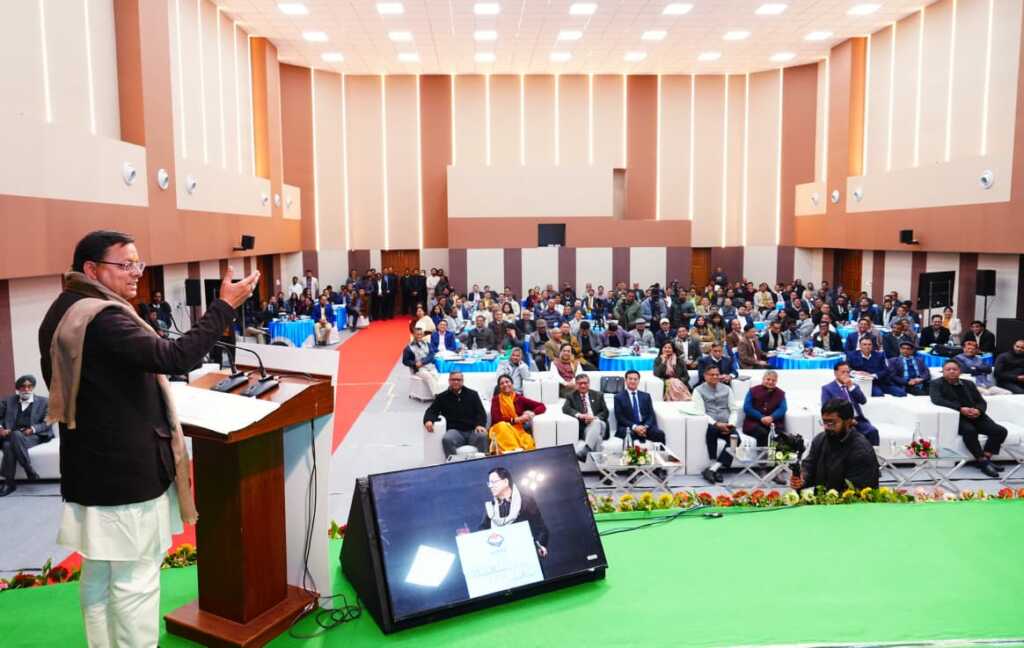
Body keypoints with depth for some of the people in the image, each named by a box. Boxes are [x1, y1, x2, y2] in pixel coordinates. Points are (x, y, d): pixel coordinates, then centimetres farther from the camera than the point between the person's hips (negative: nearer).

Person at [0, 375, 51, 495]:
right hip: (11, 436, 2)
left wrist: (33, 429, -13)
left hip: (33, 436, -2)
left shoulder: (43, 401, 12)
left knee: (16, 435, -37)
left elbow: (47, 422, 4)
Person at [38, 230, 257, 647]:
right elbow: (175, 357, -31)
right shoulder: (102, 318, -22)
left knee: (99, 575, 18)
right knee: (135, 581, 0)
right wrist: (225, 307, -25)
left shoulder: (62, 313, 12)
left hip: (93, 467, 10)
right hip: (126, 470, -10)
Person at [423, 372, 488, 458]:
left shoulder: (472, 394, 15)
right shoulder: (442, 397, 17)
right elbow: (432, 411, 13)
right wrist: (428, 420, -12)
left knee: (482, 436, -34)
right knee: (447, 439, -34)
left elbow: (481, 412, 8)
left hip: (473, 431, 0)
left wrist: (480, 425, -13)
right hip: (455, 431, 0)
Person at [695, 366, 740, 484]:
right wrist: (716, 423, -20)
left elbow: (734, 410, 13)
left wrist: (731, 424, -7)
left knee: (735, 438, -29)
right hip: (709, 424, -3)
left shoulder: (726, 389, 16)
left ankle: (712, 469, -31)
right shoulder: (699, 390, 5)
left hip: (726, 425, 3)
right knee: (712, 430, -39)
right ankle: (715, 468, -30)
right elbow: (701, 412, -6)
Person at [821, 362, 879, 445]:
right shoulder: (827, 388, 6)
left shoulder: (854, 386, 21)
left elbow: (863, 401, 6)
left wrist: (851, 387, -5)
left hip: (858, 419, 4)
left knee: (873, 431, -23)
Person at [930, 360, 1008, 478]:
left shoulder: (969, 384, 22)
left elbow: (981, 402, 16)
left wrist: (978, 410, -10)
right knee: (970, 431, -35)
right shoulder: (937, 384, 4)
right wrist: (960, 408, -23)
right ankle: (982, 461, -22)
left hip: (975, 416, 6)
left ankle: (986, 458, -10)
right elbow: (937, 399, -14)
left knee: (1000, 431, -16)